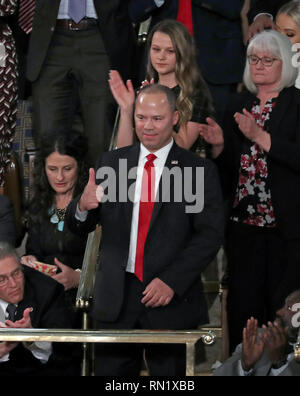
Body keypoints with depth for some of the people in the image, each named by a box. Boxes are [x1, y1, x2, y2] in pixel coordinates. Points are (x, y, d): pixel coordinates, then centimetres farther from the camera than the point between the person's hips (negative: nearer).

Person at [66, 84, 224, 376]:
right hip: (115, 299, 2)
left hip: (171, 300, -2)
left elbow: (210, 235, -6)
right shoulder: (111, 163, 9)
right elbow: (79, 227, 8)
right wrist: (82, 206, -16)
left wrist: (171, 281, -16)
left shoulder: (199, 169, 0)